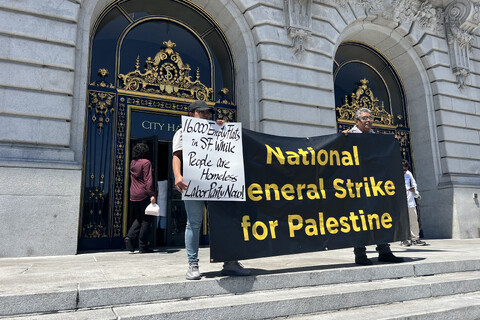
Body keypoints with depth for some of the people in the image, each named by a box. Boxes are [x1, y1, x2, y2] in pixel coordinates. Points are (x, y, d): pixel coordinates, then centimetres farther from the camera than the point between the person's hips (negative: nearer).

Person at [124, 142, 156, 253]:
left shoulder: (132, 163, 13)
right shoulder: (146, 162, -8)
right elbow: (148, 180, -15)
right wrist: (152, 194, -18)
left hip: (133, 196, 7)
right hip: (144, 195, -7)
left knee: (139, 219, 19)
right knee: (147, 219, 2)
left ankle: (130, 237, 0)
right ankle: (143, 246, 4)